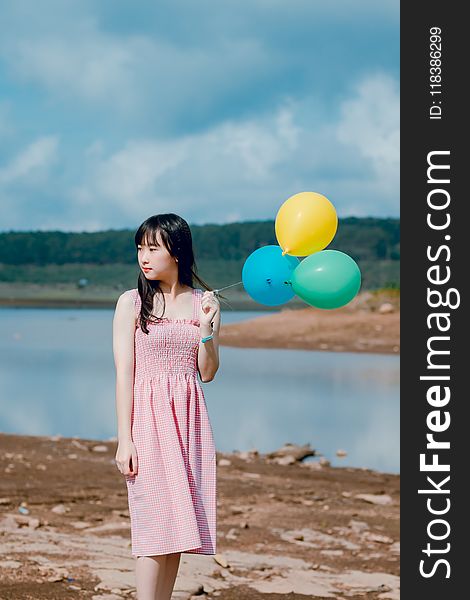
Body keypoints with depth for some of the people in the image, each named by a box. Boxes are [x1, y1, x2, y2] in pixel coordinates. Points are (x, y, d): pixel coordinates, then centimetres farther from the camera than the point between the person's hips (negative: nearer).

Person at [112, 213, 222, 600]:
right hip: (148, 416, -3)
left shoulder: (205, 304, 8)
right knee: (155, 522, -8)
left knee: (177, 525, 3)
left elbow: (207, 373, 7)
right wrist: (124, 439, -10)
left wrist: (205, 327, -8)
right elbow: (124, 373, -4)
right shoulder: (132, 303, 0)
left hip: (189, 419, 3)